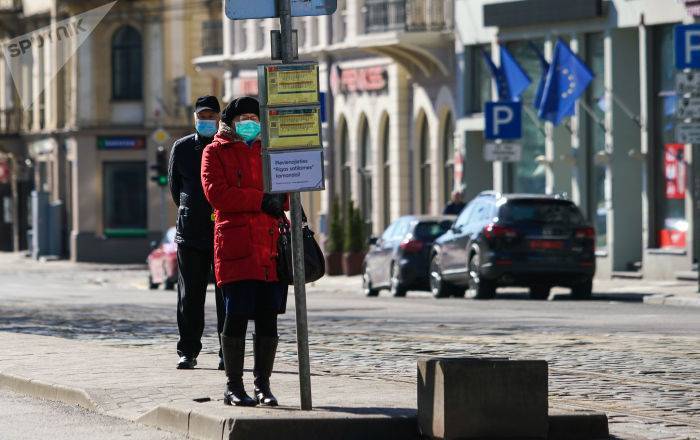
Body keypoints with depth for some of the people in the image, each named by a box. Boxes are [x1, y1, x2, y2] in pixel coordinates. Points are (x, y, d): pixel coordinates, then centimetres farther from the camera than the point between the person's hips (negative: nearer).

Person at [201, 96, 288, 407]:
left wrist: (279, 200, -4)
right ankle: (234, 386, 1)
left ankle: (263, 385, 12)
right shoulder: (215, 152, 6)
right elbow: (217, 194, -7)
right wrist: (260, 200, -11)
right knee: (236, 316, -6)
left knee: (268, 317, 4)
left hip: (271, 244, 4)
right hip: (236, 247, -4)